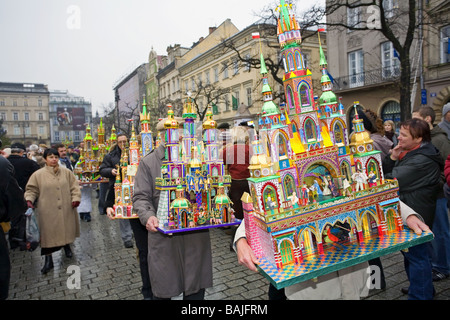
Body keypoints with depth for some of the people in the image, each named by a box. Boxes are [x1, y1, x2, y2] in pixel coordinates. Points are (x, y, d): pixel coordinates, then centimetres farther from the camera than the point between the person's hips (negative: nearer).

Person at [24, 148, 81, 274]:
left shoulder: (66, 172, 4)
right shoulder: (38, 174, -1)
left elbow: (74, 186, 4)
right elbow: (31, 189, 4)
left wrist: (75, 198, -9)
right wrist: (29, 199, -14)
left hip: (66, 209, 2)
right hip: (48, 211, -2)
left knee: (66, 229, 14)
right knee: (48, 233, 1)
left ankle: (67, 245, 42)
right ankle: (48, 260, 11)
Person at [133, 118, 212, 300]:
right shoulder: (148, 162, 2)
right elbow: (141, 196, 0)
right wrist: (147, 215, -20)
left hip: (196, 234, 2)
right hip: (163, 235, -1)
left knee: (195, 288, 15)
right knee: (163, 289, 12)